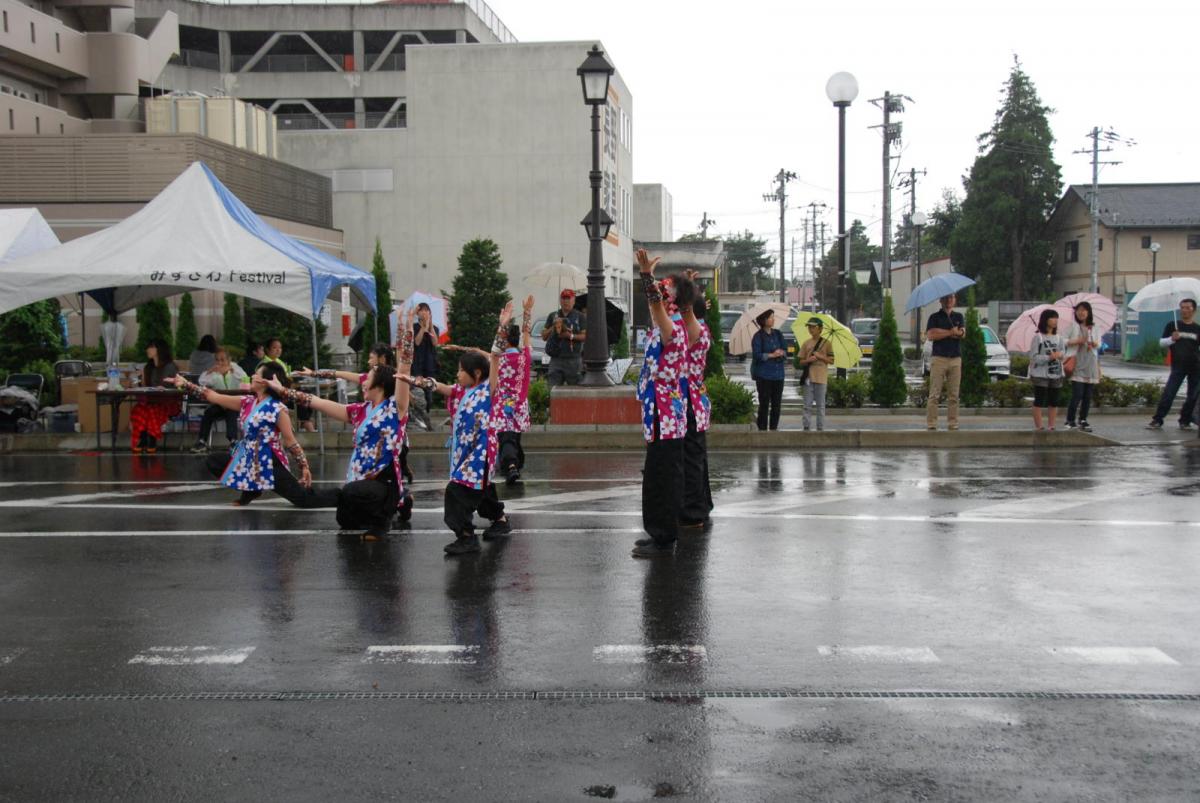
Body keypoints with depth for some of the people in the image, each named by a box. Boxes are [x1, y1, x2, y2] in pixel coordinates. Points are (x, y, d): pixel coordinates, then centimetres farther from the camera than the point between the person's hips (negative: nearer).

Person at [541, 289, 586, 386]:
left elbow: (585, 336, -2)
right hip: (556, 359, 2)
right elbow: (544, 336, 13)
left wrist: (571, 336, -15)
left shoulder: (579, 317, 7)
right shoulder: (553, 316, 15)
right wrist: (553, 327, -4)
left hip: (573, 360, -2)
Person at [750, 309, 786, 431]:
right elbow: (756, 355, -12)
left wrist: (782, 353, -11)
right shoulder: (758, 336, -5)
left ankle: (774, 428, 15)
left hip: (778, 374, 5)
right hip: (764, 374, -5)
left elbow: (785, 352, 11)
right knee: (764, 404, -3)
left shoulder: (778, 334, 11)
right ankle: (762, 429, 4)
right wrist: (771, 355, -16)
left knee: (776, 404, 7)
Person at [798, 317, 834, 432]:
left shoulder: (826, 343, 1)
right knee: (807, 405, 3)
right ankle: (806, 427, 7)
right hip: (808, 377, 2)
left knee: (820, 405, 2)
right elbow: (801, 362, 10)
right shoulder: (806, 343, 9)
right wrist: (808, 360, -11)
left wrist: (820, 356, -14)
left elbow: (831, 361, 0)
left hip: (821, 378, -2)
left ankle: (820, 428, 7)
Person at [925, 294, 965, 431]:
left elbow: (962, 333, -1)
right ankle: (931, 424, -7)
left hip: (956, 359, 3)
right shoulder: (935, 317, 7)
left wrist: (940, 332, -11)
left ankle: (953, 424, 5)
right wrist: (950, 332, -6)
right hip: (939, 358, -3)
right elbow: (930, 335, -8)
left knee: (954, 395, 2)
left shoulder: (959, 316, 16)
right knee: (934, 394, -7)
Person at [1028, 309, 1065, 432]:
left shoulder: (1059, 337, 10)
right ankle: (1038, 427, 2)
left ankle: (1051, 427, 16)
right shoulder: (1038, 337, -6)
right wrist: (1049, 357, -22)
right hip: (1041, 375, -5)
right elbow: (1033, 357, -11)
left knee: (1053, 403, 8)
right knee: (1039, 402, -3)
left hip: (1056, 374, 5)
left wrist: (1060, 355, -13)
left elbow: (1063, 353, 11)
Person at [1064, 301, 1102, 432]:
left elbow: (1098, 343, 18)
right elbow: (1064, 341, -4)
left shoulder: (1094, 328, 13)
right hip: (1077, 363, -4)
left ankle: (1083, 420, 15)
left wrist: (1095, 344, -4)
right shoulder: (1073, 326, 2)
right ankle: (1070, 420, -5)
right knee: (1077, 394, -12)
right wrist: (1077, 341, -17)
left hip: (1091, 363, 4)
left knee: (1088, 395, 6)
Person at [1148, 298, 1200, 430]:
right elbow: (1162, 342, 4)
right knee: (1168, 393, -8)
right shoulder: (1172, 326, 3)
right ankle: (1157, 420, -4)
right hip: (1178, 366, -2)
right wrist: (1172, 339, -14)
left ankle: (1185, 421, 19)